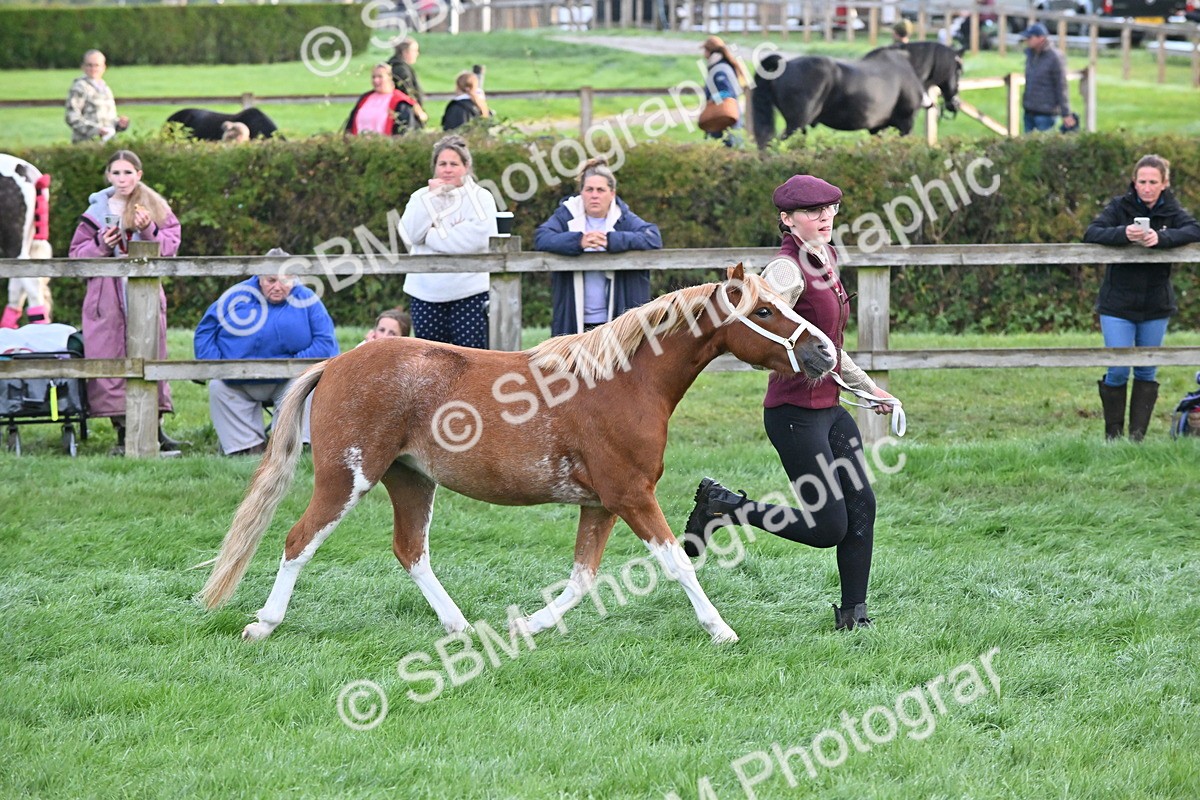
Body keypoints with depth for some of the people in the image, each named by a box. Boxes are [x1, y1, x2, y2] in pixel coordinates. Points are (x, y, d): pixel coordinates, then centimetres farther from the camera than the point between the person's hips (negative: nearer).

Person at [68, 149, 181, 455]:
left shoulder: (155, 208, 7)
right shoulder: (97, 212, 8)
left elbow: (171, 246, -2)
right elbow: (77, 255, 9)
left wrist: (149, 231, -18)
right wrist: (101, 245, -9)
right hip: (106, 299, 1)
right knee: (110, 363, -3)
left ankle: (156, 430, 4)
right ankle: (123, 434, 3)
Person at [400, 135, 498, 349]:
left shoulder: (479, 197, 2)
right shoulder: (421, 197, 13)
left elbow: (478, 237, -15)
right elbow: (410, 234, -2)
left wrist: (433, 236, -9)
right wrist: (431, 197, -7)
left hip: (469, 293, -4)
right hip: (426, 295, 4)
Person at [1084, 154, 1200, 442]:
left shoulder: (1171, 211, 0)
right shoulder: (1120, 207, -6)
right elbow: (1091, 233, -17)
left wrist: (1161, 238, -34)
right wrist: (1123, 234, -36)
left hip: (1155, 307, 2)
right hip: (1118, 304, -2)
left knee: (1147, 372, 6)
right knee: (1118, 371, -5)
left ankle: (1138, 434, 13)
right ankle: (1113, 433, 10)